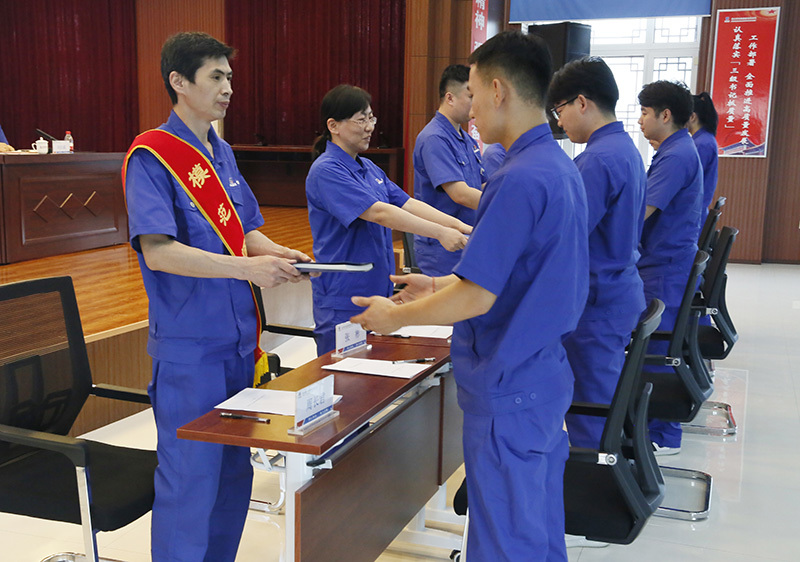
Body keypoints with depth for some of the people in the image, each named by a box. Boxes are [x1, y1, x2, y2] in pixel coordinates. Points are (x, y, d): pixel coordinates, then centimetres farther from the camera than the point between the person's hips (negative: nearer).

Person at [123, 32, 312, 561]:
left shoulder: (223, 153, 12)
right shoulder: (151, 155, -12)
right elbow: (158, 251, -21)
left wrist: (278, 254, -4)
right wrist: (247, 267, -25)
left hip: (238, 338, 8)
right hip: (188, 348, -8)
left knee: (234, 472, 17)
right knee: (190, 481, 2)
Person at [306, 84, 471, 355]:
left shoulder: (369, 168, 13)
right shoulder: (326, 170, -15)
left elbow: (408, 204, 7)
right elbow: (378, 213, -24)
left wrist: (460, 226, -5)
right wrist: (439, 233, -26)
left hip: (377, 292, 8)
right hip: (342, 303, -8)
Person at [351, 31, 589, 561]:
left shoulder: (520, 179, -23)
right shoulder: (561, 166, 7)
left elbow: (476, 297, -22)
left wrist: (395, 316, -7)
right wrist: (441, 284, 17)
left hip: (508, 388, -9)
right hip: (546, 373, 9)